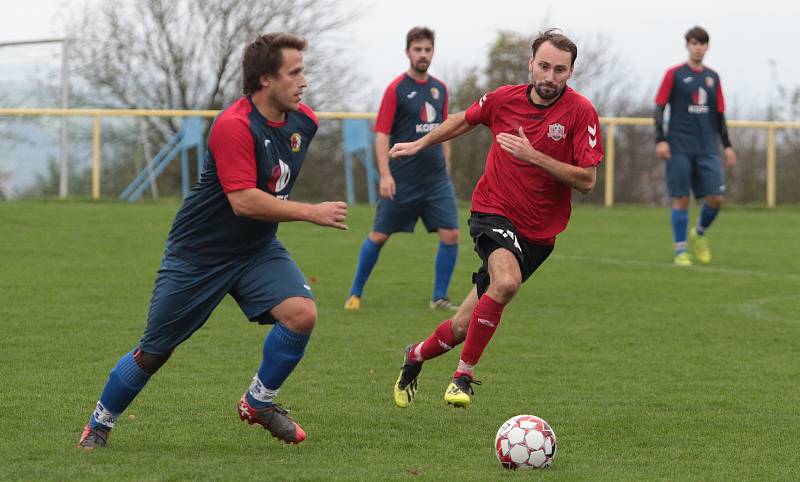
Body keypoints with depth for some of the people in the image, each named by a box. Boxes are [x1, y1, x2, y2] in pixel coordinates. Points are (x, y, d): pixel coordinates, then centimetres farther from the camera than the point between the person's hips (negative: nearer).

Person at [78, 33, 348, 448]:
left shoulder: (303, 121, -2)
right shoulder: (234, 126, -26)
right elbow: (243, 200, -32)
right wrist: (311, 213, -30)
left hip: (257, 250, 6)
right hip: (198, 254, -6)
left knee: (302, 314, -20)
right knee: (153, 353, 4)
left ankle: (259, 402, 2)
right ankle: (99, 423, 28)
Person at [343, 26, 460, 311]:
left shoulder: (440, 89, 10)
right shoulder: (396, 89, -7)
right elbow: (382, 135, -10)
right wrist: (385, 175, -17)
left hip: (436, 179, 4)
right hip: (402, 180, -4)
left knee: (451, 235, -7)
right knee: (379, 236, 4)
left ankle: (439, 298, 4)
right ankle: (355, 293, 19)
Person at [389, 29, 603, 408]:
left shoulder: (580, 112, -10)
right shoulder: (504, 99, -4)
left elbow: (586, 180, -15)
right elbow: (465, 120, 19)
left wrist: (533, 155, -24)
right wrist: (420, 144, 26)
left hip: (538, 232, 1)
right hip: (493, 211, -1)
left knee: (464, 327, 3)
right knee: (507, 281, -33)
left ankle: (416, 355, 34)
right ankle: (464, 375, -18)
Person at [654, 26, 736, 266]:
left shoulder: (713, 77, 14)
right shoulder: (674, 74, 2)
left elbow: (719, 114, 19)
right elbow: (659, 107, 0)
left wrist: (727, 145, 13)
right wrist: (660, 140, -10)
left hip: (707, 149, 4)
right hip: (680, 148, -4)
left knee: (716, 197, -4)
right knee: (681, 199, -4)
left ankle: (699, 233, 23)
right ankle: (680, 251, 5)